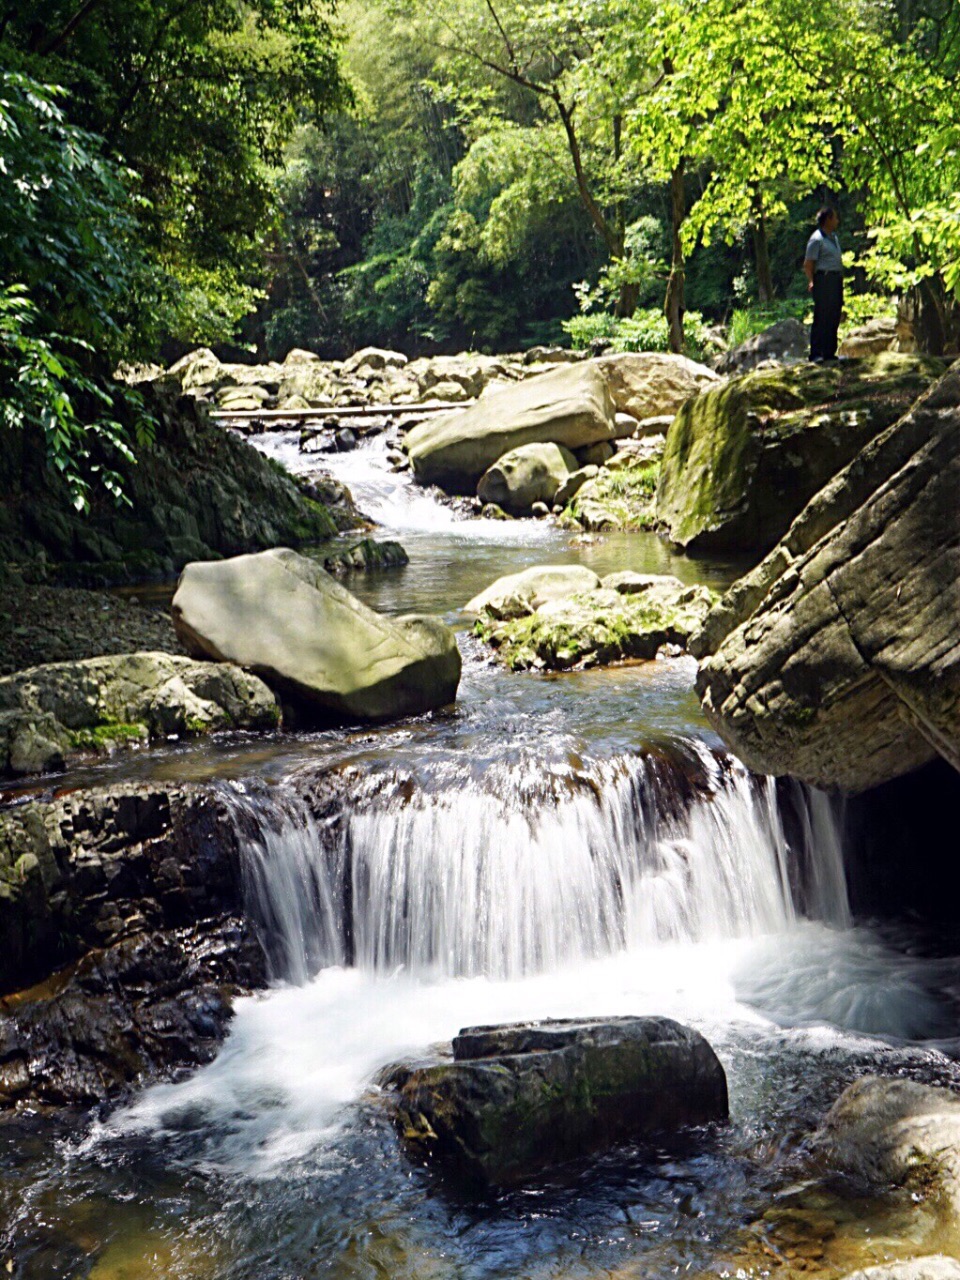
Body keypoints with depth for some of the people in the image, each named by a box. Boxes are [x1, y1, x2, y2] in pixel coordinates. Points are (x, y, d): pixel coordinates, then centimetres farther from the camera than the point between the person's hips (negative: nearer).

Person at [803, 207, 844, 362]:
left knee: (834, 318, 9)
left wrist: (840, 281, 15)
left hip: (836, 279, 9)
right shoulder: (817, 239, -8)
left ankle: (830, 352, 13)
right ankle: (816, 353, -9)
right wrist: (811, 282, -24)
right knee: (822, 318, -10)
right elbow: (808, 264, -13)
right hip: (824, 279, -9)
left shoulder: (833, 237, 19)